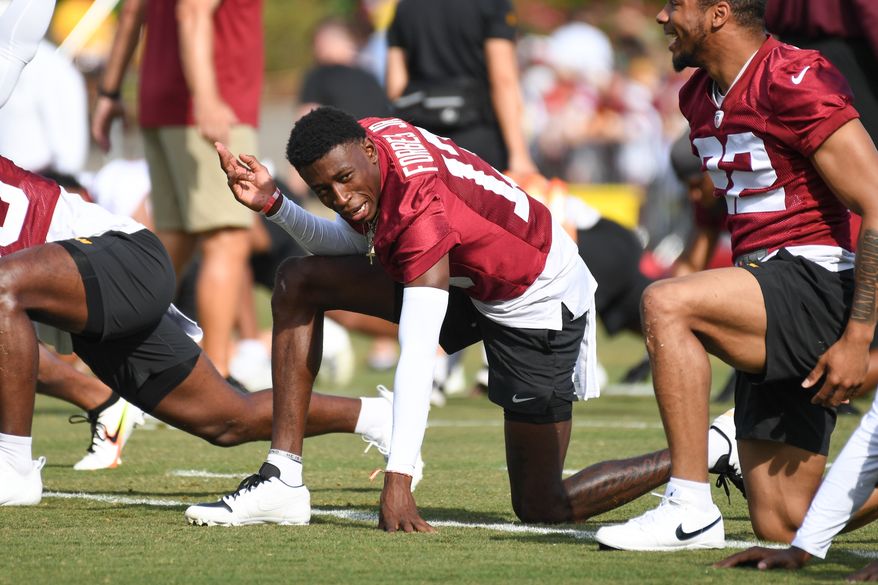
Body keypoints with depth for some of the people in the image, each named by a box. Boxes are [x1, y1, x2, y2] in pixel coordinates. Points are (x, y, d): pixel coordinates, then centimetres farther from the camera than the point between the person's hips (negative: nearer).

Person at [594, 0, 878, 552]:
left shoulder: (796, 83, -15)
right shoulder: (699, 97, 13)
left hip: (819, 281, -9)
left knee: (666, 303, -28)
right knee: (781, 526, 5)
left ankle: (692, 509, -24)